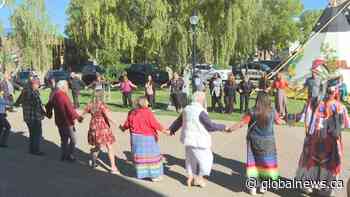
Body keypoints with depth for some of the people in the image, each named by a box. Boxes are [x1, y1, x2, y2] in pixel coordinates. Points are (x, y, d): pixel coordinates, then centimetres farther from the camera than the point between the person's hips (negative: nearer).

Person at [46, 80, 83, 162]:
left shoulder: (54, 96, 4)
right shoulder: (64, 97, -21)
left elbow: (48, 106, 18)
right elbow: (70, 110, -24)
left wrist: (49, 114, 34)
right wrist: (78, 117, -12)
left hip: (59, 121, 8)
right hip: (67, 122, -8)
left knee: (64, 139, 20)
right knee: (73, 139, 5)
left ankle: (63, 156, 28)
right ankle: (70, 156, 8)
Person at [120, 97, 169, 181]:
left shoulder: (132, 113, 0)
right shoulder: (148, 112, -18)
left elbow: (127, 124, 10)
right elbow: (155, 124, -19)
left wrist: (123, 128, 32)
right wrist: (165, 131, -11)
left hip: (136, 138, 6)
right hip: (147, 138, -5)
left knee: (140, 155, 17)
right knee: (151, 155, 5)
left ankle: (141, 174, 27)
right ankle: (154, 175, 12)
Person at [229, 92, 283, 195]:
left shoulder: (252, 112, -14)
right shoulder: (272, 111, -9)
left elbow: (241, 123, -13)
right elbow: (278, 122, 8)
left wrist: (230, 128, -1)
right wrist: (283, 120, 31)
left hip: (254, 141, -1)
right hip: (268, 141, 1)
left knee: (254, 162, 10)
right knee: (266, 161, 16)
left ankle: (253, 187, 15)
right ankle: (263, 186, 25)